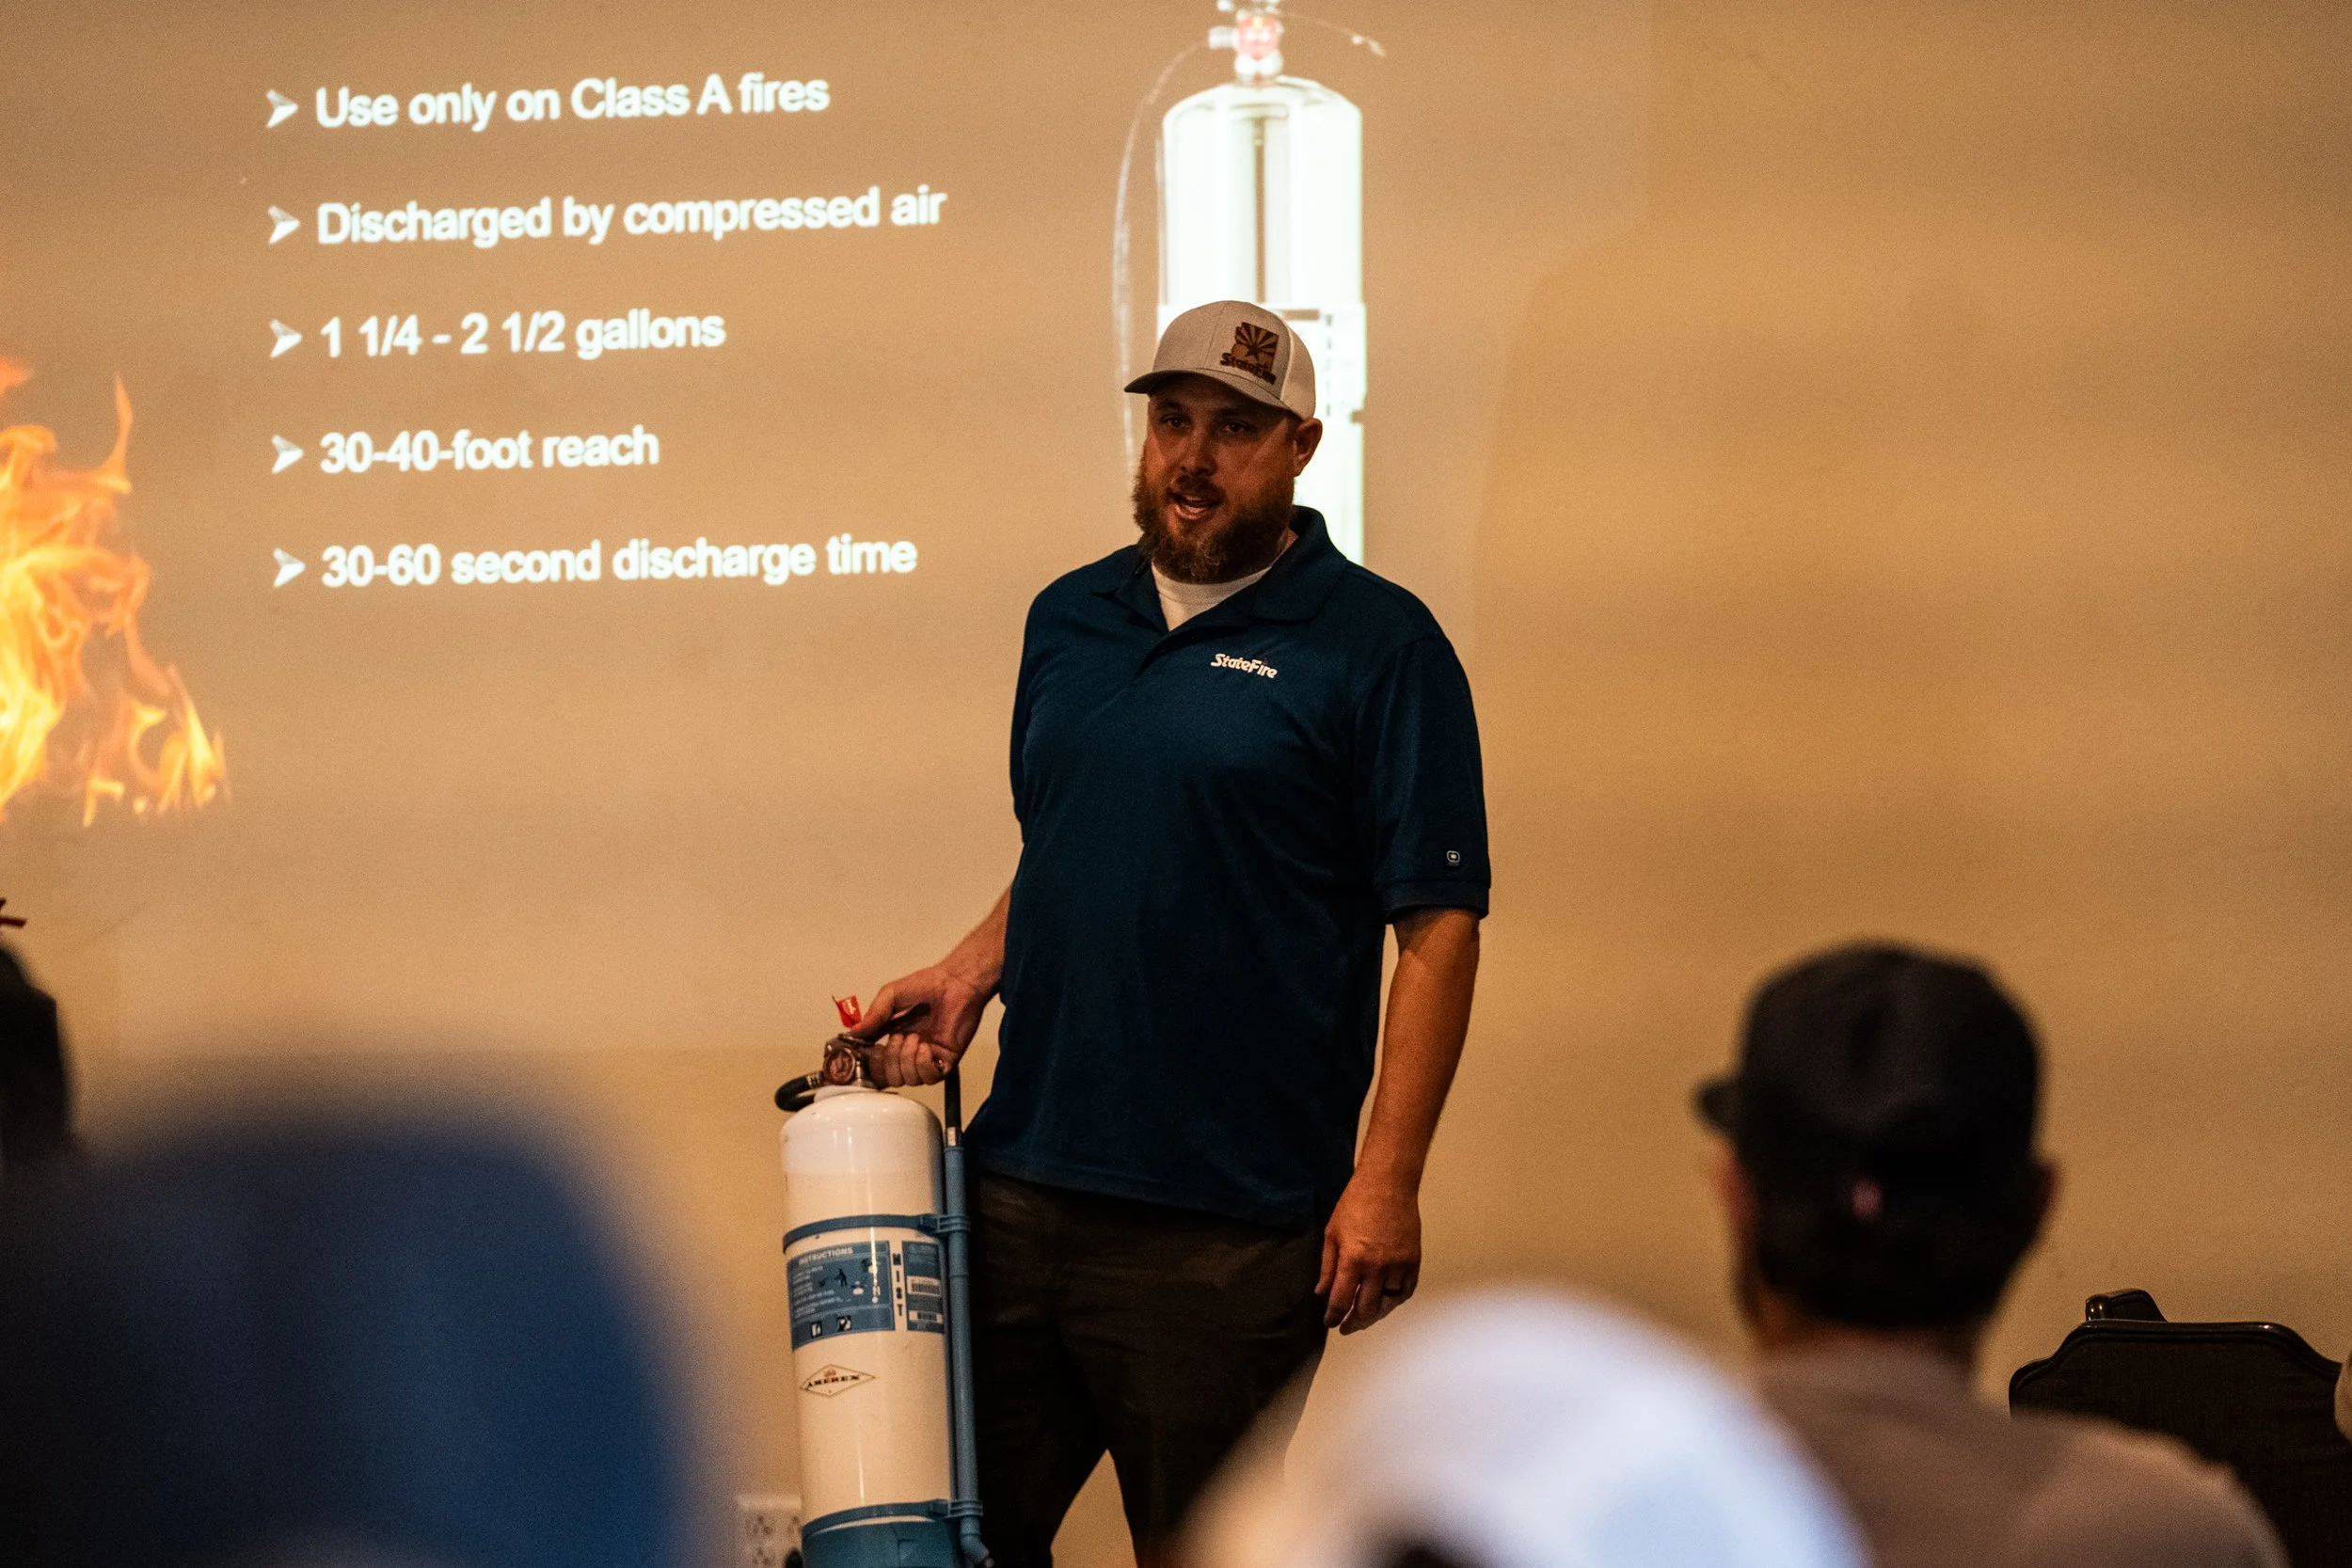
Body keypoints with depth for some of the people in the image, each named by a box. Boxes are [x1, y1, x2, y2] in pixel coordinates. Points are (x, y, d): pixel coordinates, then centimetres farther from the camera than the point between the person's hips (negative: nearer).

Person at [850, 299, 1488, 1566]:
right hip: (1020, 1177, 6)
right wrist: (969, 973, 6)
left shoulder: (1376, 645, -6)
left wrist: (1386, 1180, -15)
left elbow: (1439, 925, -9)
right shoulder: (1069, 620, 13)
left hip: (1227, 1224, -6)